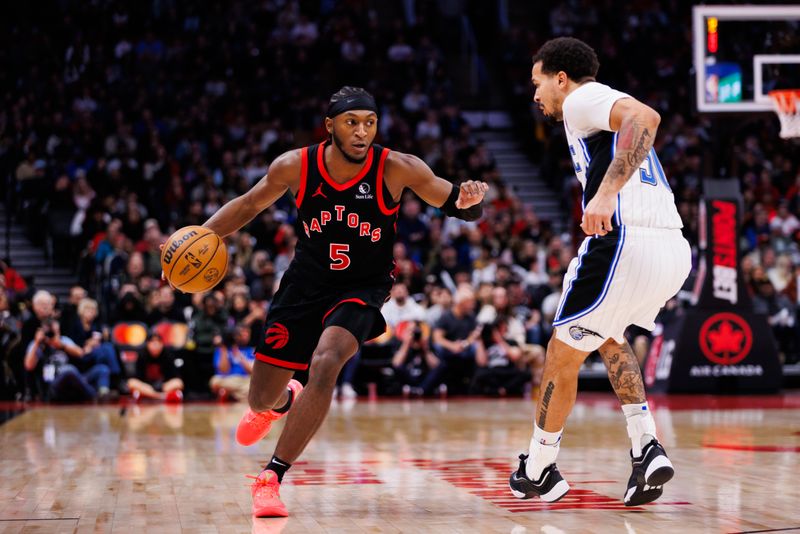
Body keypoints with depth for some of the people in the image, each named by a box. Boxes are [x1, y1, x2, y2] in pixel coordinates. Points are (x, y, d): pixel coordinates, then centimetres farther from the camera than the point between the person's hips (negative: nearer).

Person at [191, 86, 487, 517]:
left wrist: (468, 202, -36)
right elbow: (249, 205, 3)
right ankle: (284, 400, 51)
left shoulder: (398, 170, -20)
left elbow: (455, 204, -11)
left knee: (324, 364, -32)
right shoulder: (295, 166, -15)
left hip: (362, 289, -2)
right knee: (260, 401, 9)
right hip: (305, 286, 3)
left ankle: (271, 477, -20)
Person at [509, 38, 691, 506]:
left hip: (626, 241, -9)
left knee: (563, 357, 8)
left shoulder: (582, 99, 1)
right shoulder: (609, 108, 30)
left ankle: (538, 471, 22)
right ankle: (647, 447, 15)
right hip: (676, 249, 9)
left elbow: (645, 117, -20)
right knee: (607, 335, 32)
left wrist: (606, 192, -29)